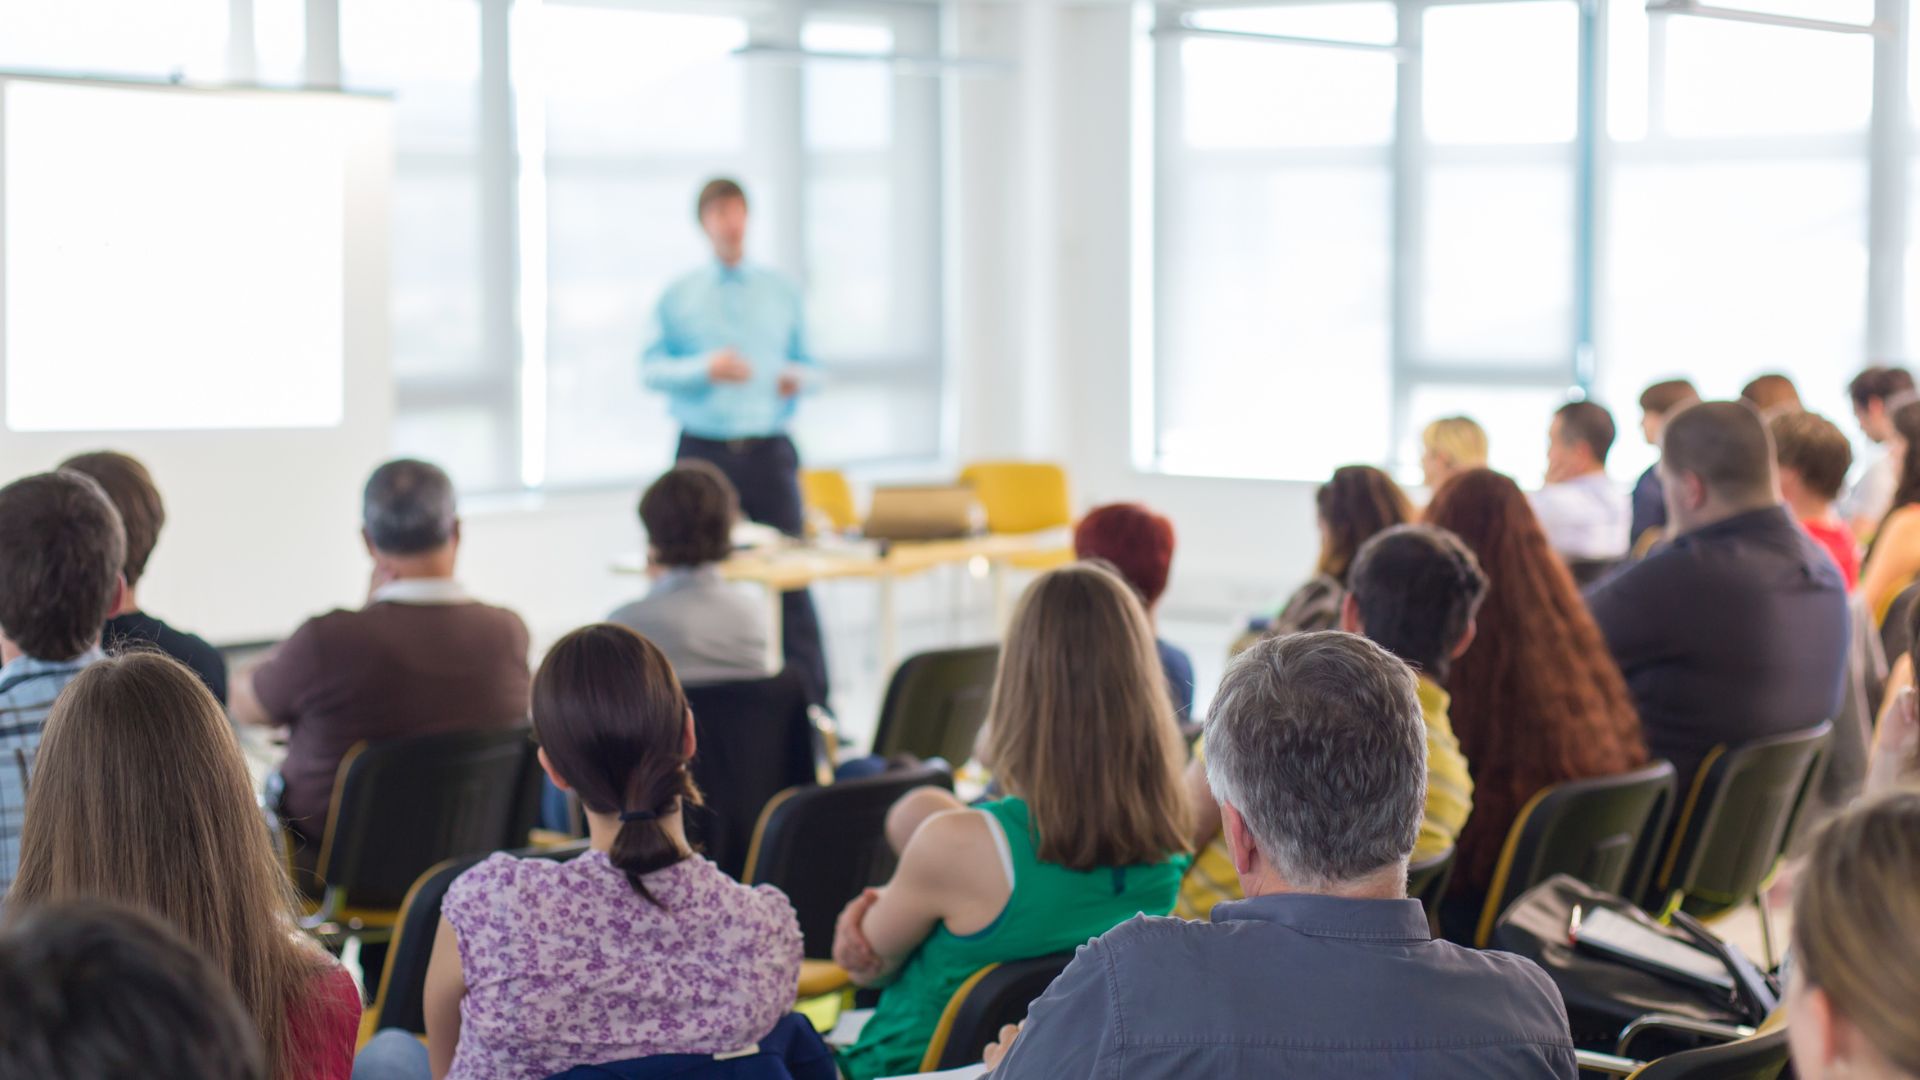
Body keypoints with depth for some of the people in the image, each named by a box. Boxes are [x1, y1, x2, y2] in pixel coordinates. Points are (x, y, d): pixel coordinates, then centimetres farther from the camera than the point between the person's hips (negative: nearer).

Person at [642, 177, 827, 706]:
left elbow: (807, 363, 17)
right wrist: (705, 368, -15)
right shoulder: (678, 297, 7)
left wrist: (799, 378, -6)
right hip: (704, 451, 0)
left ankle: (813, 702, -4)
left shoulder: (782, 291, 12)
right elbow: (650, 369, 2)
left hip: (768, 452, 0)